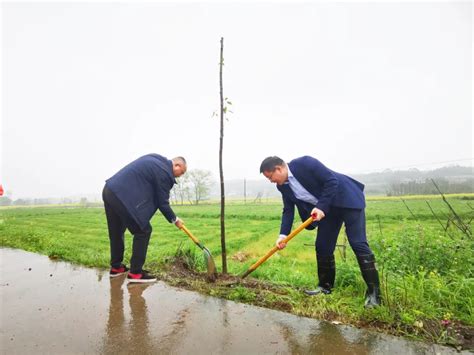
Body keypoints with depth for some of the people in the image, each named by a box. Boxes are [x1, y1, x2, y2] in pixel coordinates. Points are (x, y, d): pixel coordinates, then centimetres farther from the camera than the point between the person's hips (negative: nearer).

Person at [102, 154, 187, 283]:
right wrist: (175, 220, 10)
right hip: (123, 196, -10)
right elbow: (162, 203, -5)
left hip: (110, 190, 11)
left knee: (116, 232, 21)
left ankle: (116, 267, 35)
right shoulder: (164, 172, -10)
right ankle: (135, 272, 3)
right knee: (143, 231, -1)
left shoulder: (156, 159, 17)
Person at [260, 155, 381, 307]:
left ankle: (373, 291, 1)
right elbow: (288, 210, 1)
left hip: (347, 199, -7)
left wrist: (321, 207, -28)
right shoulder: (283, 186, -2)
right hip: (327, 209, 8)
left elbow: (332, 180, -24)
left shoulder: (304, 163, -25)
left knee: (358, 244, -9)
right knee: (322, 246, 6)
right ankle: (326, 286, 22)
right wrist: (283, 235, -9)